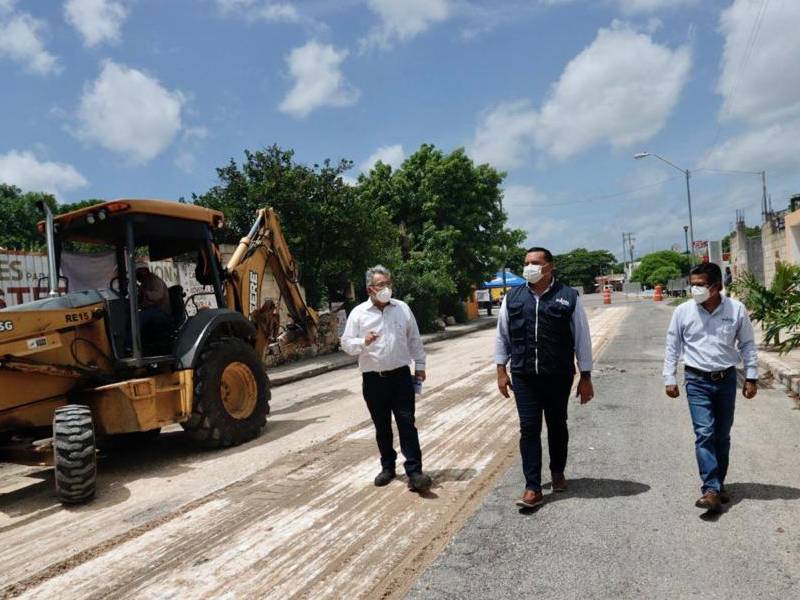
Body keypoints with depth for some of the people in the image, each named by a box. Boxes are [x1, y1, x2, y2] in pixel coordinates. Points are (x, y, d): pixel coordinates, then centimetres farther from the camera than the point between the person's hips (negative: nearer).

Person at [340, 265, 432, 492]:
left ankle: (414, 472, 1)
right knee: (382, 427, 12)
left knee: (407, 424, -3)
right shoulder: (358, 313, 0)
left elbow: (414, 340, 11)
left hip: (400, 375, 0)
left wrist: (419, 365, 9)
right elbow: (346, 343, -1)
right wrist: (363, 342, -20)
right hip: (373, 379, 0)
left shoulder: (402, 308, 5)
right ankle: (388, 467, 28)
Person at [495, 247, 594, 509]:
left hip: (559, 376, -1)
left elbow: (582, 338, 0)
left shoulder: (568, 297, -4)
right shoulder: (513, 298, 3)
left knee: (557, 426, 15)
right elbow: (502, 336, 9)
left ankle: (557, 472, 39)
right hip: (524, 377, 1)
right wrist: (501, 371, 6)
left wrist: (585, 377, 0)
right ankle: (533, 488, 6)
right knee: (529, 429, -1)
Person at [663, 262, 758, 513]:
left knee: (722, 436, 12)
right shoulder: (683, 311, -6)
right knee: (704, 434, -10)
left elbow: (747, 345, 5)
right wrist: (669, 379, -1)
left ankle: (718, 484, 26)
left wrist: (751, 377, 3)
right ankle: (711, 490, -9)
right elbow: (672, 347, 1)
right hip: (697, 381, -2)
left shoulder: (736, 309, -5)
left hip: (726, 379, 2)